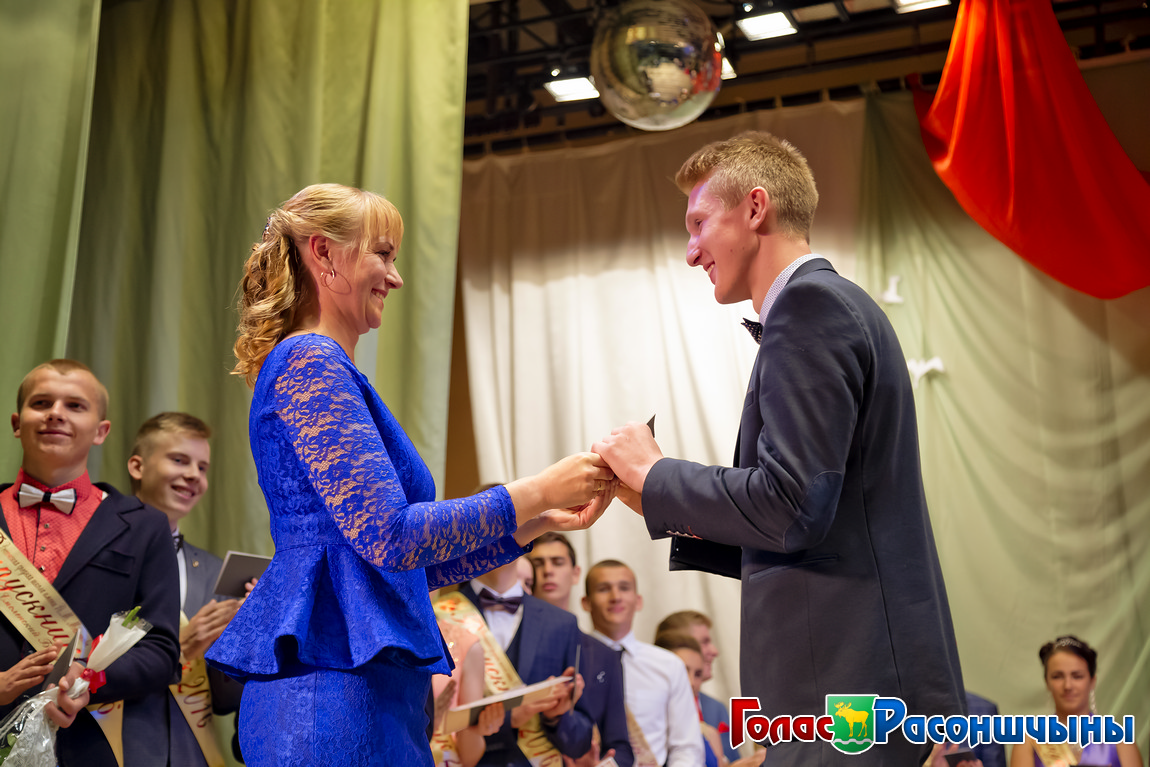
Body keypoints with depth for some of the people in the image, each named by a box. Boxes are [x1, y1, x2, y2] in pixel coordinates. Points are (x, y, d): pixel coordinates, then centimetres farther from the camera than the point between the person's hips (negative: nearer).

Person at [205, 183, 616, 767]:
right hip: (336, 691, -10)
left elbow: (418, 564, 20)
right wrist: (538, 490, -12)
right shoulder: (310, 362, -10)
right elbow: (391, 536, -18)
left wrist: (545, 520, 12)